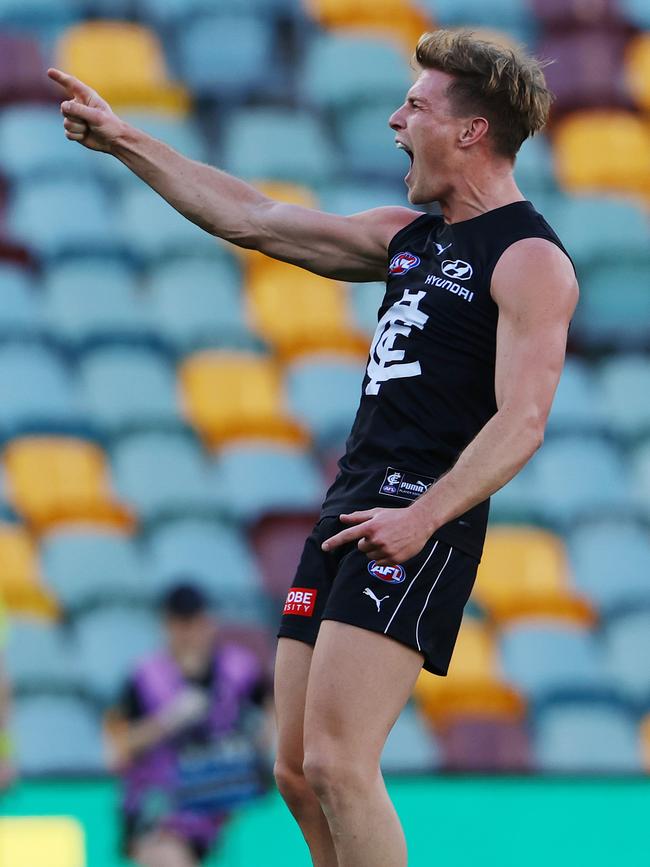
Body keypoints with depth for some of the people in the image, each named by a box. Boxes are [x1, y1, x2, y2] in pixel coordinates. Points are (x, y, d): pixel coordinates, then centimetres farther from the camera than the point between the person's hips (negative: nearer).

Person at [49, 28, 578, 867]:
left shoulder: (529, 260, -6)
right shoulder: (410, 237, 20)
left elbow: (521, 421, -16)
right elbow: (254, 219, 23)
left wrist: (425, 516, -27)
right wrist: (121, 139, 22)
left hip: (419, 528, -9)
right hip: (348, 513, 9)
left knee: (336, 765, -20)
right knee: (298, 774, 6)